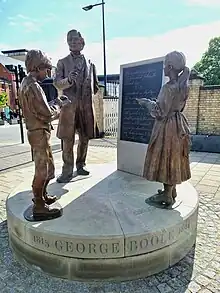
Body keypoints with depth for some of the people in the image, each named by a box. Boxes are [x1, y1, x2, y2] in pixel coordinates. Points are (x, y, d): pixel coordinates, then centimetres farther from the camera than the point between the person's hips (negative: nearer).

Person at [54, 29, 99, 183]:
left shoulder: (90, 63, 13)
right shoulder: (63, 62, 7)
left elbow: (95, 84, 21)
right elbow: (57, 83, -3)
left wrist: (95, 89, 3)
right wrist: (68, 80, -21)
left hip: (87, 105, 3)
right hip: (69, 104, -2)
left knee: (85, 137, 9)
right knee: (68, 140, -4)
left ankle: (81, 165, 25)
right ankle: (67, 171, 5)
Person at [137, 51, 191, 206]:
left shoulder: (169, 87, -20)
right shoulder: (184, 85, 5)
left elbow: (160, 113, -20)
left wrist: (148, 102, -5)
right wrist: (155, 102, 19)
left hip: (167, 127, -9)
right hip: (178, 125, 9)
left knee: (166, 159, 3)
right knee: (173, 160, 16)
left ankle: (167, 196, 15)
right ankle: (172, 191, 31)